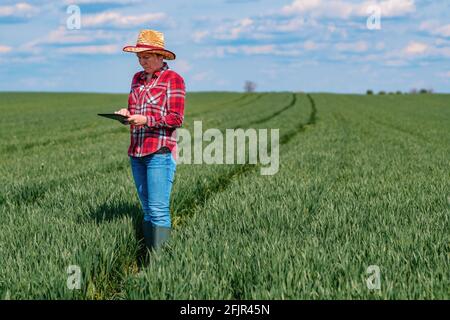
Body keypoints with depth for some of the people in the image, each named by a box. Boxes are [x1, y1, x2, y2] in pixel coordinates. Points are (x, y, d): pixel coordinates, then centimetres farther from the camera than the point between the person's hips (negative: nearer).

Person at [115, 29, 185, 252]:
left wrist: (146, 120, -19)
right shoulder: (138, 78, 16)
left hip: (160, 152, -7)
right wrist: (127, 113, 1)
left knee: (159, 210, -10)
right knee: (147, 209, 10)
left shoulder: (173, 79, -4)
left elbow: (176, 118, -9)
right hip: (137, 151, 7)